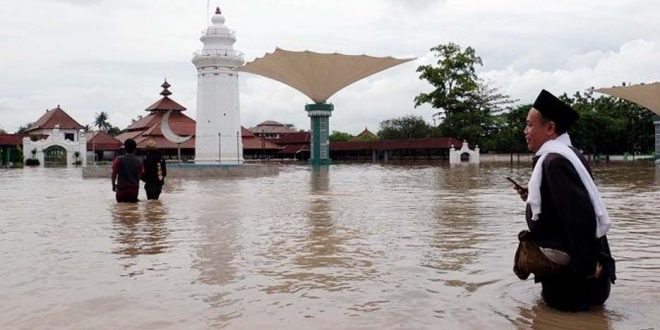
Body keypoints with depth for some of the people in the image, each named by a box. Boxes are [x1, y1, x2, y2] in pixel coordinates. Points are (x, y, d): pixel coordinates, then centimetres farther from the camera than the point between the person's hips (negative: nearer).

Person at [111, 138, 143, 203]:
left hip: (122, 189, -2)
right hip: (134, 190, 2)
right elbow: (139, 176, 8)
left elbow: (114, 175, -2)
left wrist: (114, 185, 14)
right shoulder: (139, 162, 0)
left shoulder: (119, 160, -7)